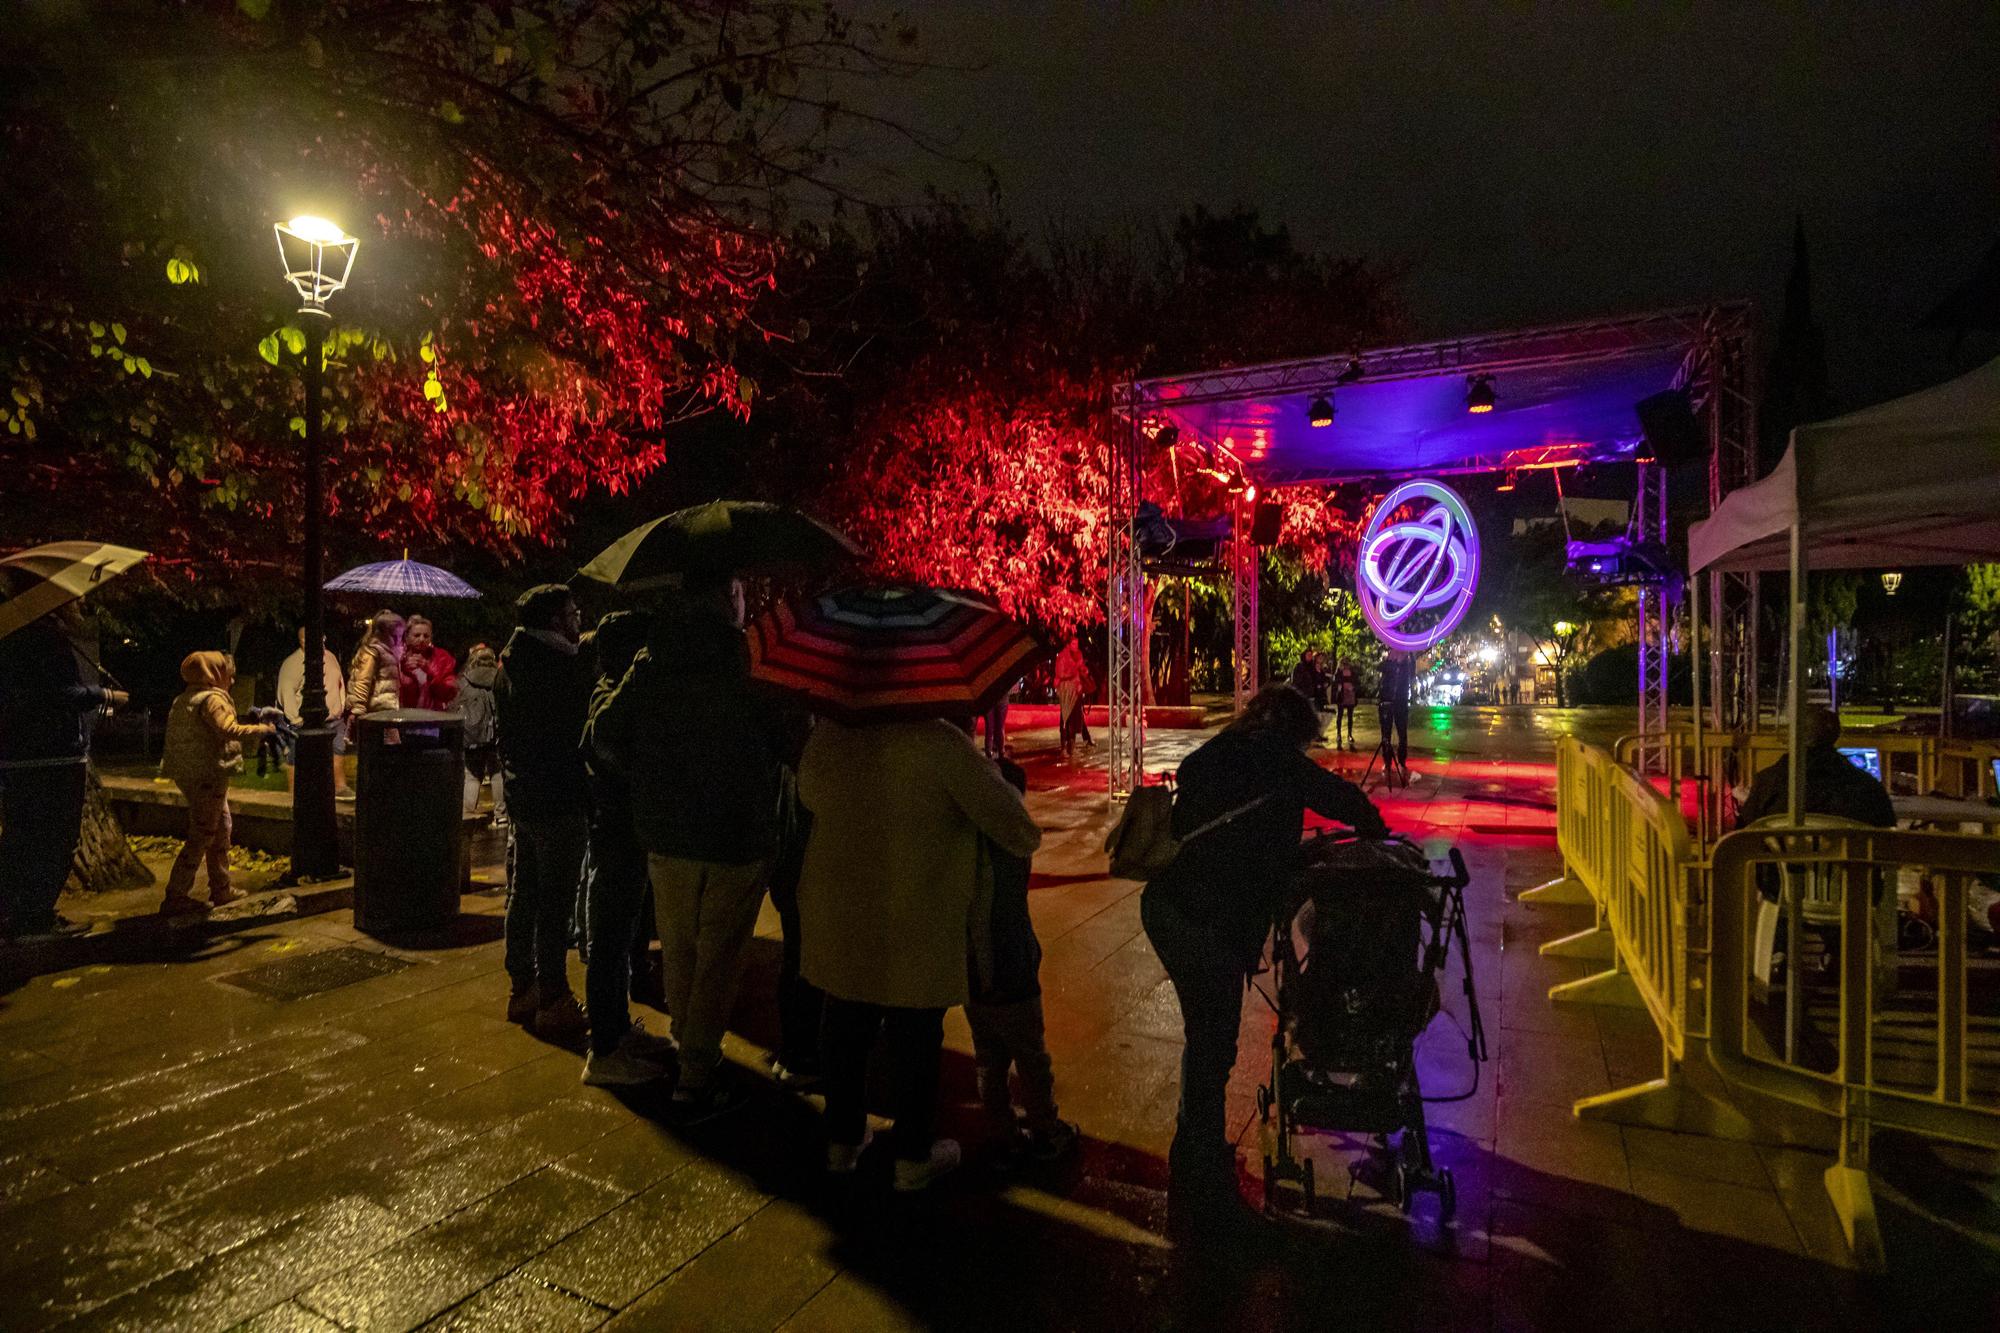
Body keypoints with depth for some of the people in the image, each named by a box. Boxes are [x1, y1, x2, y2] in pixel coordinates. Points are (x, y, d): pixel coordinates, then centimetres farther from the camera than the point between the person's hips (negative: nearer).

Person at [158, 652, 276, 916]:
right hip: (208, 775, -10)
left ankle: (221, 890, 26)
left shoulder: (185, 699, 15)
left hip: (190, 773, 10)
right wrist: (262, 729, -20)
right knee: (201, 836, -4)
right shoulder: (212, 699, -14)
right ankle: (175, 898, 0)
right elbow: (228, 730, -29)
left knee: (221, 830, 18)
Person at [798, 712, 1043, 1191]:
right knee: (915, 1036, 12)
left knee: (846, 1025, 20)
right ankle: (912, 1158, 28)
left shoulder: (826, 736, -3)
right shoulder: (939, 743, -20)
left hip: (836, 915, 5)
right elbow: (1019, 834, -17)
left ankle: (842, 1141, 38)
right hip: (916, 926, -5)